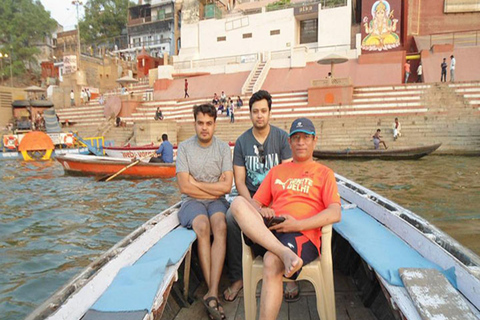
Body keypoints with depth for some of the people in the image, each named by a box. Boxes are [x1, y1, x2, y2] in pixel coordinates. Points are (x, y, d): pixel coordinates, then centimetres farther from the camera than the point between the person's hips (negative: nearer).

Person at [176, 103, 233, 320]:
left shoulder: (223, 148, 4)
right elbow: (184, 187, -7)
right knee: (202, 226, -32)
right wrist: (214, 188, -5)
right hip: (191, 201, -1)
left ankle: (212, 293, -31)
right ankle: (213, 293, -25)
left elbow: (226, 186, -5)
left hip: (217, 201, 1)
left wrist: (196, 183, -6)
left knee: (220, 226, -31)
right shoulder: (184, 147, 2)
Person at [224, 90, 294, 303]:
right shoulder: (242, 142, 5)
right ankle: (237, 278, -11)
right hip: (250, 197, 2)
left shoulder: (282, 137, 2)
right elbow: (239, 181, 0)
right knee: (230, 218, -27)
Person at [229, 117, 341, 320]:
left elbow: (335, 214, -1)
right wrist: (262, 211, -6)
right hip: (267, 230, 4)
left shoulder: (324, 173, 14)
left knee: (272, 262, -35)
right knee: (238, 203, -24)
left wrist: (298, 224, -14)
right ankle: (286, 254, -37)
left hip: (303, 234, -4)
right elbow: (256, 202, 20)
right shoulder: (277, 171, 26)